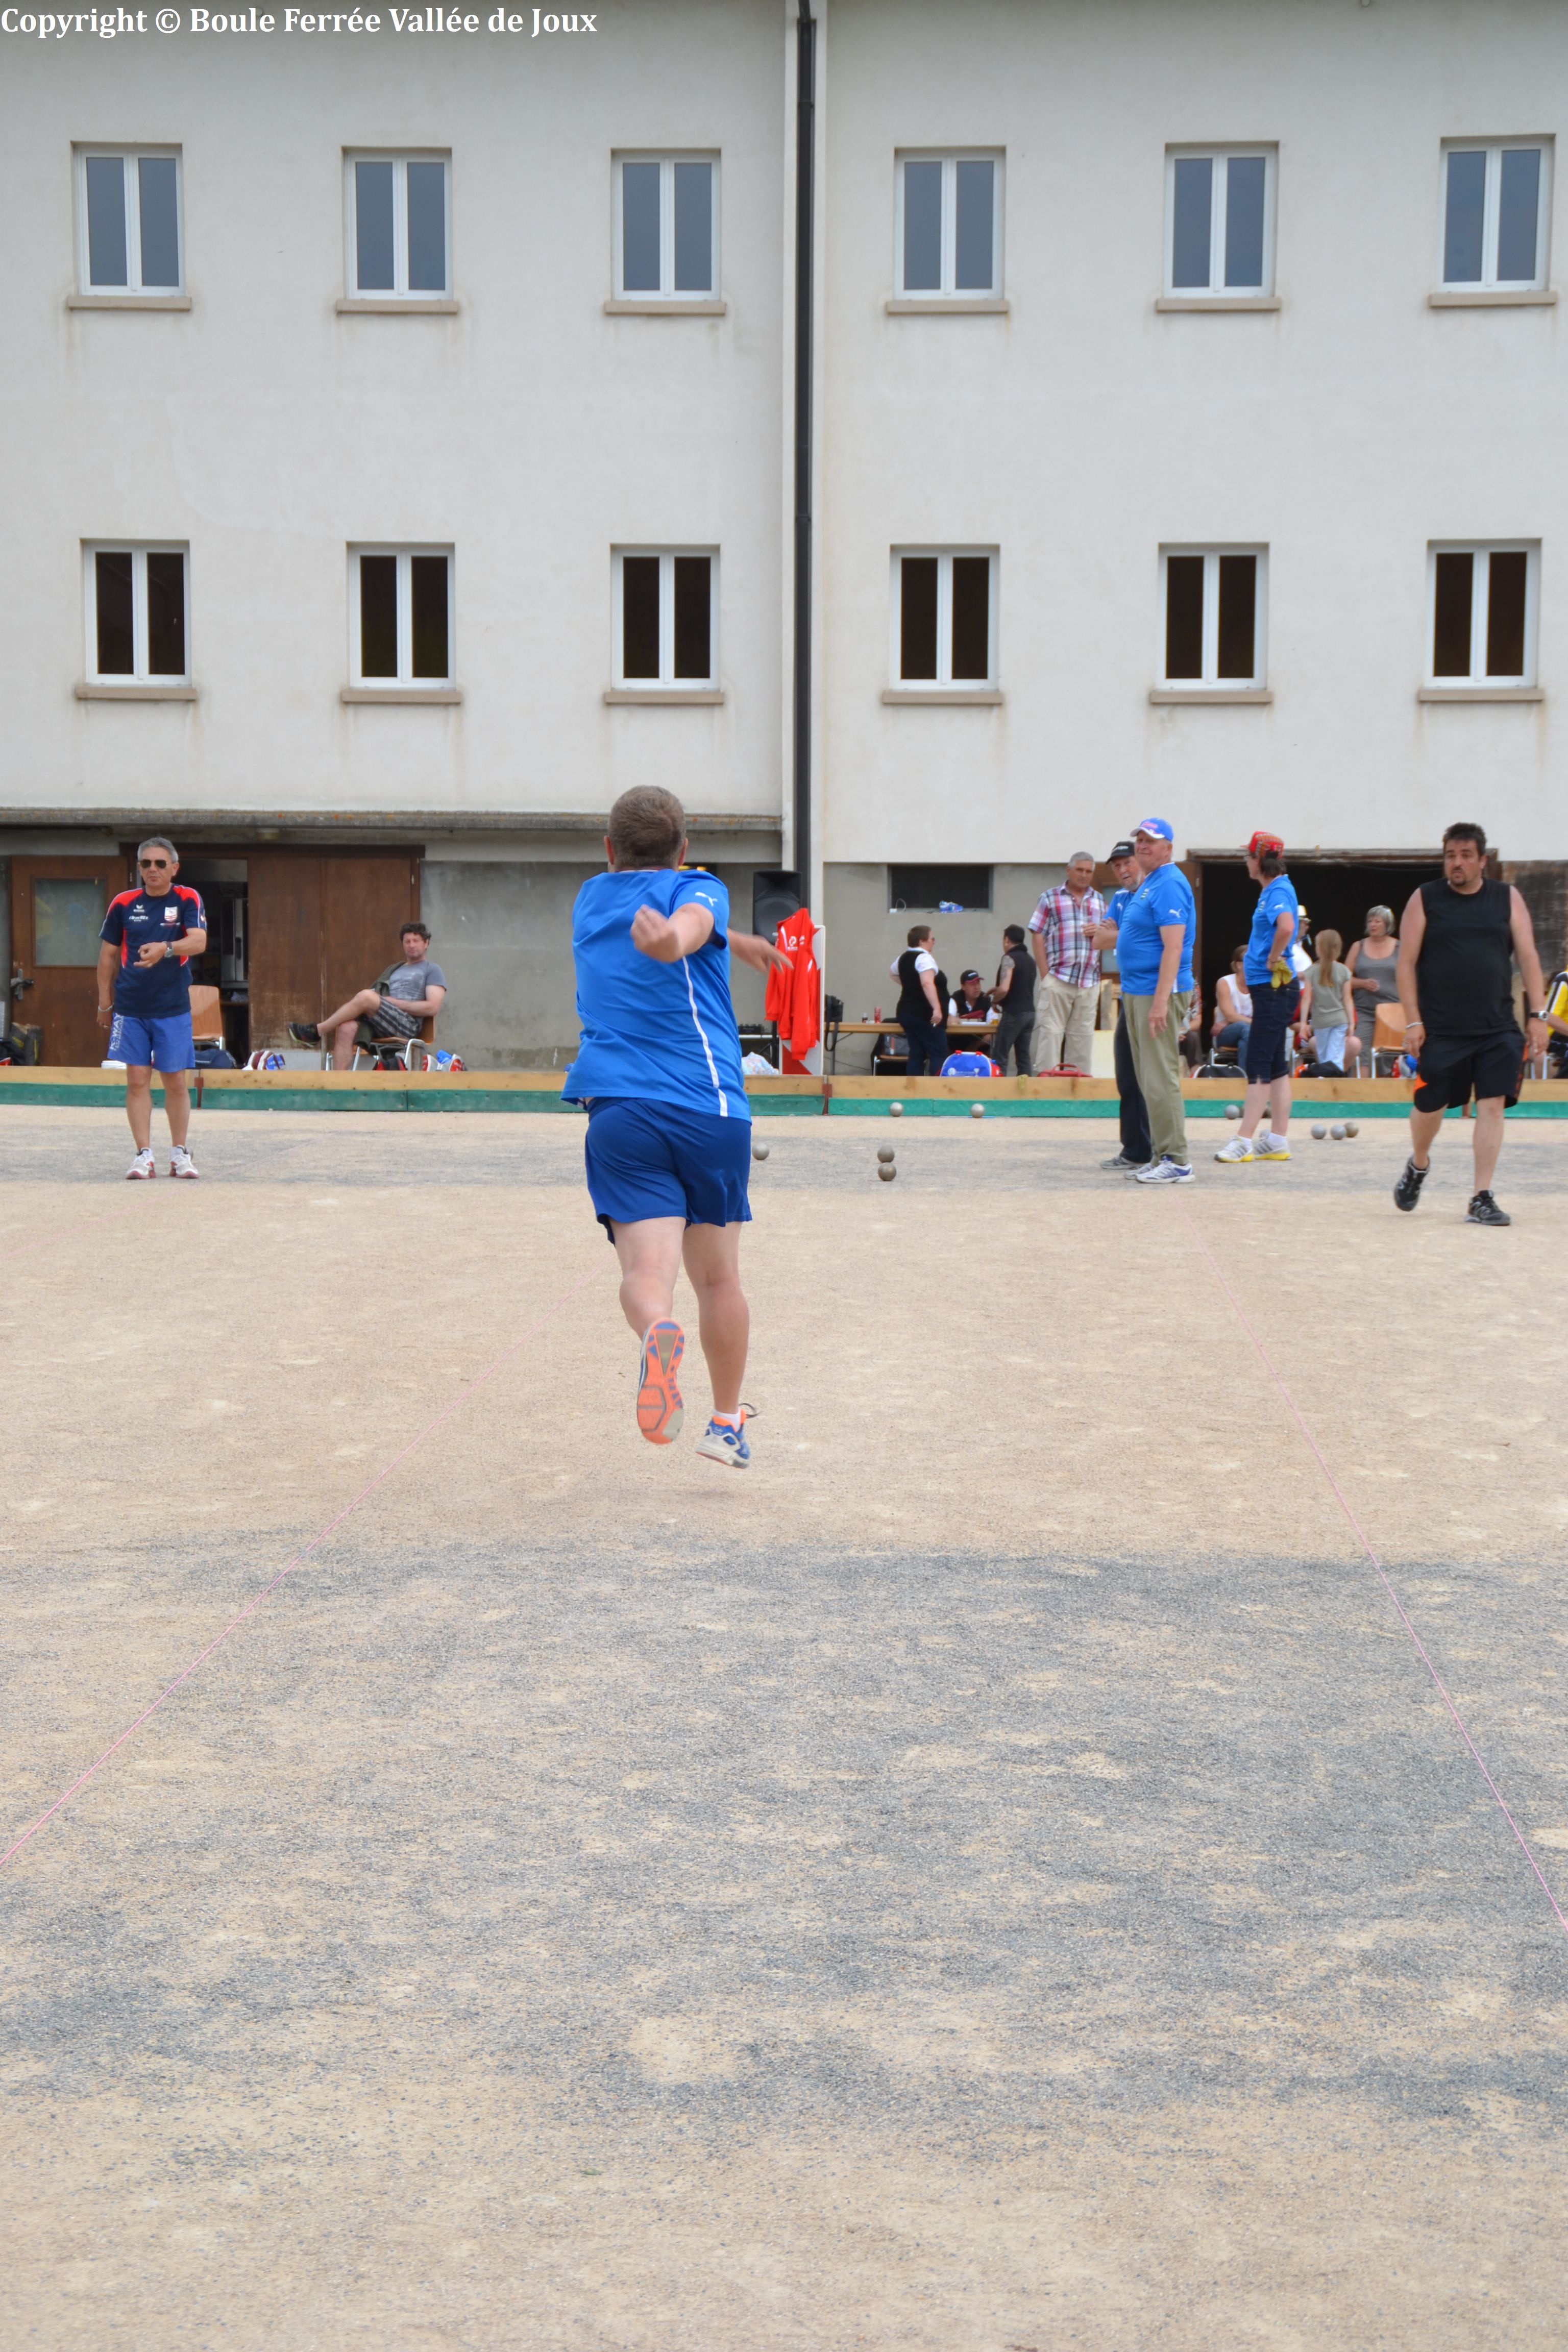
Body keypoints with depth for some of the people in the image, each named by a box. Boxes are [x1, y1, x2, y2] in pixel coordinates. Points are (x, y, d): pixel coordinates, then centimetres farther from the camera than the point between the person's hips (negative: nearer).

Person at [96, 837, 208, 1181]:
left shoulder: (187, 900, -3)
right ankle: (144, 1156, 4)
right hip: (129, 1008, 1)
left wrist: (165, 948, -38)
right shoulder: (123, 903, 3)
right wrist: (105, 1003, 11)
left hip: (173, 1009, -1)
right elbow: (109, 955, 11)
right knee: (137, 1080, -1)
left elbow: (199, 941, -19)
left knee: (175, 1082, 4)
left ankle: (180, 1153, 17)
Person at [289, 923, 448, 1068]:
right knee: (346, 1028, -28)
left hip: (408, 1025, -6)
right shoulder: (395, 970, 34)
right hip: (379, 1026, 6)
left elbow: (433, 1007, -3)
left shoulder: (432, 970, 13)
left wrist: (394, 1002, -4)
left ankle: (317, 1031, -19)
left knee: (367, 996, -31)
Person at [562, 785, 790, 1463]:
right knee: (718, 1277, 15)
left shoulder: (591, 899, 20)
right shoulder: (698, 889, 5)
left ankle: (659, 1332, -46)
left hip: (617, 1111, 2)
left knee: (646, 1270, -13)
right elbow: (690, 922, -21)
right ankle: (726, 1423, 26)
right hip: (709, 1107, -1)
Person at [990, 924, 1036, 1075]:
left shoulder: (1009, 959, -11)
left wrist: (994, 1001, -3)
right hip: (1029, 1012, 8)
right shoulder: (1030, 960, 14)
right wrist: (997, 990, 29)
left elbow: (1004, 989, -22)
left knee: (999, 1057, -5)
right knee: (1024, 1058, 8)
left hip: (1013, 1013, -8)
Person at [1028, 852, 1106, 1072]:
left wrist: (1100, 931, -2)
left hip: (1089, 982, 4)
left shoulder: (1100, 901, 18)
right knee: (1051, 1032, -6)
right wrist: (1046, 975, -8)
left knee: (1083, 1036, 6)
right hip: (1058, 978, -4)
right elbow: (1038, 937, 1)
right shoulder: (1050, 898, 6)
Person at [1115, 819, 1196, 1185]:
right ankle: (1161, 1156, 17)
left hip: (1158, 991, -10)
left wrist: (1160, 1001, -26)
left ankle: (1176, 1161, -7)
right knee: (1149, 1080, 12)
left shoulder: (1169, 885, -14)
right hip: (1136, 991, 10)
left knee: (1160, 1079, -10)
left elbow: (1173, 947, -21)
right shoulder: (1146, 885, 18)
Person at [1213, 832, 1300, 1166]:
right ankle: (1278, 1140, 15)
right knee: (1276, 1066, 11)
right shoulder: (1273, 891, 13)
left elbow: (1286, 927, -37)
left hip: (1274, 986, -10)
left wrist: (1273, 960, -22)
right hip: (1269, 987, 10)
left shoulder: (1278, 892, -16)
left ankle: (1244, 1140, -8)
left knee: (1259, 1066, -8)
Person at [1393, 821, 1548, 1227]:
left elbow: (1528, 958, 5)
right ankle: (1418, 1165, 36)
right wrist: (1412, 1021, -7)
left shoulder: (1507, 898, 8)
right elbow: (1407, 962, 0)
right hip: (1440, 1030, -1)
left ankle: (1481, 1199, 0)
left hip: (1498, 1029, 1)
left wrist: (1537, 1014, -3)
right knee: (1429, 1105, 5)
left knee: (1493, 1105, -6)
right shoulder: (1425, 899, 2)